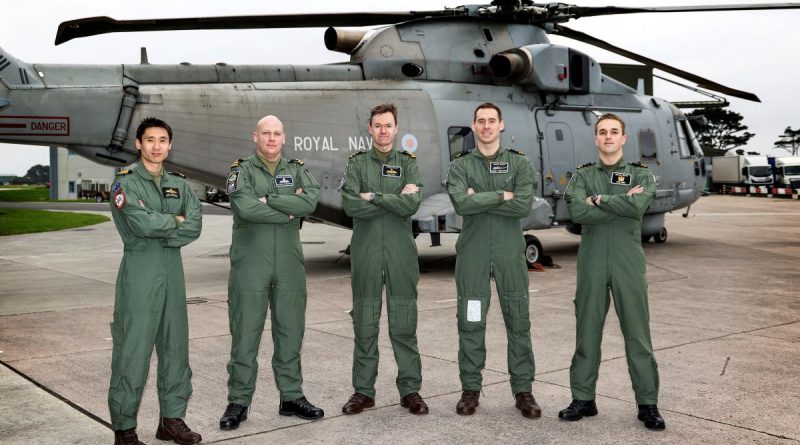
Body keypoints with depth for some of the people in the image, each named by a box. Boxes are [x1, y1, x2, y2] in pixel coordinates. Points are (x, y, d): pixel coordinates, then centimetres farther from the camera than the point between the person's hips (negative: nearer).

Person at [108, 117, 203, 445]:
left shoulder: (179, 184, 13)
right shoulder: (126, 183, -3)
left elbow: (195, 226, -1)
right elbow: (143, 223, -19)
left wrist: (160, 231, -13)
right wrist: (176, 221, -4)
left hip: (173, 271, 6)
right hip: (139, 272, -6)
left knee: (175, 346, 10)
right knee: (133, 350, -4)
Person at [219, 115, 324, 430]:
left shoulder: (296, 170, 11)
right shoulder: (242, 171, 2)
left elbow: (310, 201, -10)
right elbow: (245, 208, -17)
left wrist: (269, 199, -14)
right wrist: (289, 212, -11)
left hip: (289, 265, 3)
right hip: (250, 265, -3)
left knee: (290, 333, 8)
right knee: (245, 334, 1)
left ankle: (292, 397, 20)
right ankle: (238, 402, 11)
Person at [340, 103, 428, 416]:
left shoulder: (408, 163, 6)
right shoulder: (357, 163, 6)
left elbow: (412, 205, -11)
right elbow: (350, 205, -11)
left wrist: (374, 197, -13)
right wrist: (395, 200, -11)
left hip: (401, 252, 0)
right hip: (365, 252, 0)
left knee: (404, 323, 4)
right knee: (365, 323, 5)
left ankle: (410, 389, 13)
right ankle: (363, 391, 15)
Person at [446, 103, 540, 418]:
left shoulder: (519, 164, 5)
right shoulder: (460, 166, 5)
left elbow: (524, 205, -11)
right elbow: (461, 204, -13)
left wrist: (480, 200, -10)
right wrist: (501, 196, -12)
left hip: (510, 253, 0)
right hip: (472, 253, 0)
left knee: (518, 321, 3)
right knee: (470, 322, 4)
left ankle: (523, 390, 13)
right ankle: (471, 388, 15)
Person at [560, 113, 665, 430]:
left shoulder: (640, 174, 6)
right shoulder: (582, 175, 8)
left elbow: (638, 206, -15)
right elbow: (577, 213, -11)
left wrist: (599, 199, -9)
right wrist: (621, 203, -11)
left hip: (628, 262, -1)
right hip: (591, 262, 1)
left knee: (637, 333, 1)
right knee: (587, 332, 6)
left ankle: (648, 403, 10)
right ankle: (583, 399, 16)